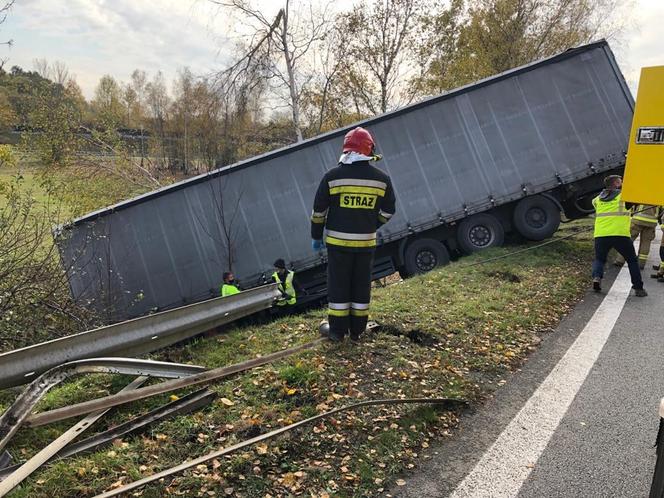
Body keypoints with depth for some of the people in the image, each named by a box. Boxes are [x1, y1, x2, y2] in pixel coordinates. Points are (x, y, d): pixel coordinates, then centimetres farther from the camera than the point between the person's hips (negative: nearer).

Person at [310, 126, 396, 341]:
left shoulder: (332, 176, -7)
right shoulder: (382, 179, -1)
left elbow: (319, 210, -2)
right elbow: (388, 211, 8)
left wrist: (316, 236, 10)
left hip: (338, 241, -2)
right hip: (366, 242, 2)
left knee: (338, 285, 8)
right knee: (361, 285, 12)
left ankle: (337, 330, 14)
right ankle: (357, 330, 21)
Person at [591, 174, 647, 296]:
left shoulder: (598, 198, 16)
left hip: (600, 235, 3)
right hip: (620, 235, -3)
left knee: (599, 259, 20)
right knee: (632, 261, 14)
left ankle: (597, 277, -8)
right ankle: (638, 288, 11)